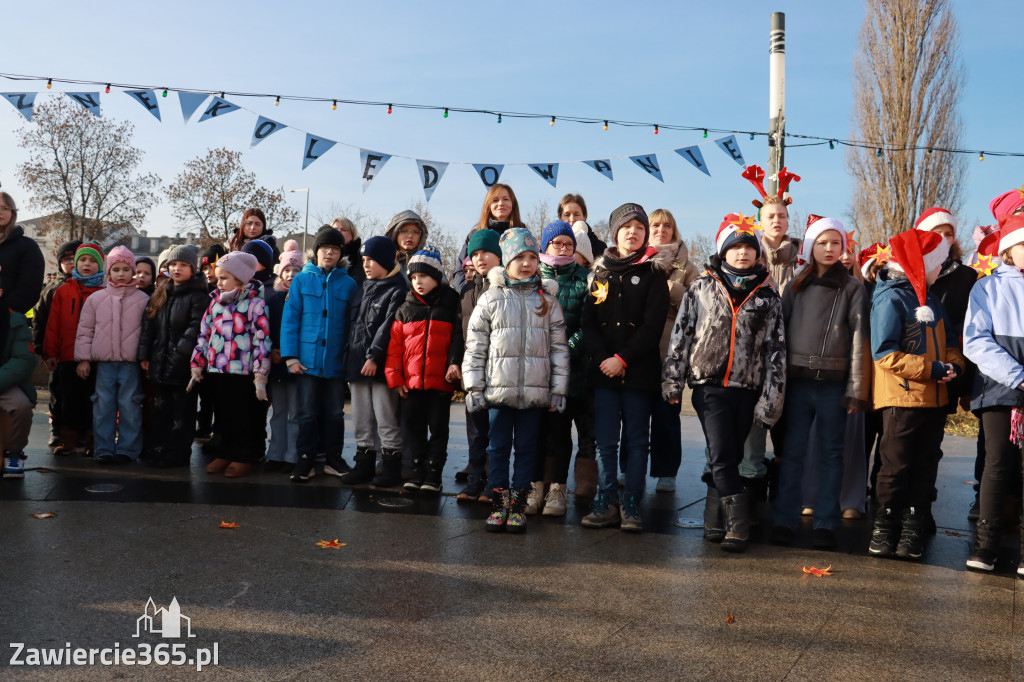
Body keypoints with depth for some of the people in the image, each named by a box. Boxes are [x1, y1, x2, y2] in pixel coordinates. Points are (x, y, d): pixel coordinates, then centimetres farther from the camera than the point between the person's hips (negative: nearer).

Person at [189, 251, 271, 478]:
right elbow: (204, 334, 15)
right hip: (215, 370, 6)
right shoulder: (215, 301, 11)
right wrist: (197, 365, 13)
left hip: (243, 373, -6)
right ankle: (227, 454, 26)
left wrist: (260, 375, -14)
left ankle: (244, 457, 15)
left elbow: (262, 339, -11)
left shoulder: (255, 303, -8)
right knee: (222, 415, 14)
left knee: (242, 417, 2)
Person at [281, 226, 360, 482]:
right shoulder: (301, 280, 3)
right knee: (307, 412, 4)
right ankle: (306, 460, 15)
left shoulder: (349, 284, 5)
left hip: (336, 362, 1)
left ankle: (333, 457, 23)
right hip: (307, 360, -1)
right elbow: (289, 318, 0)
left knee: (334, 412, 10)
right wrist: (291, 356, -7)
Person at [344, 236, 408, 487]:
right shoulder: (365, 289, 19)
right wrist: (350, 357, 13)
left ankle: (391, 466, 5)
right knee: (361, 419, 10)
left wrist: (374, 356, -21)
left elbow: (388, 327, -15)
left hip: (382, 365, -7)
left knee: (386, 419, -3)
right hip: (358, 363, 7)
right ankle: (363, 463, 19)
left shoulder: (397, 291, -5)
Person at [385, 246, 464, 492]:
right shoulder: (405, 308, 7)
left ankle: (434, 473, 11)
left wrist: (455, 363, -15)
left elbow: (458, 337, -1)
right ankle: (419, 469, 21)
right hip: (412, 380, 3)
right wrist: (394, 376, 0)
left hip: (441, 380, -3)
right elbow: (394, 344, 6)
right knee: (413, 426, 10)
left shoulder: (450, 304, 1)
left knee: (438, 427, 4)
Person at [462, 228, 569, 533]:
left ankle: (518, 504, 16)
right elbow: (475, 346, 4)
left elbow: (559, 347, 8)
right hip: (498, 389, -1)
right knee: (498, 447, 5)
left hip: (535, 391, 1)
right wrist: (473, 387, -1)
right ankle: (499, 502, 15)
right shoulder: (491, 298, 4)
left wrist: (559, 389, 4)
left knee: (526, 447, 6)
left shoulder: (547, 300, 8)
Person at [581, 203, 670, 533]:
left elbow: (653, 325, -6)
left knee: (637, 440, 4)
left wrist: (623, 358, -13)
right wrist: (602, 358, -10)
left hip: (639, 370, -2)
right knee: (605, 440, 3)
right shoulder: (601, 272, 12)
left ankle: (631, 505, 10)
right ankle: (606, 503, 11)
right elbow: (588, 321, 5)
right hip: (604, 370, 2)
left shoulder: (654, 273, 3)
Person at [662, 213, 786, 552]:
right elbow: (681, 333, 5)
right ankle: (738, 522, -6)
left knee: (729, 457, 8)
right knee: (722, 455, -12)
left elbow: (776, 349, 6)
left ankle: (716, 521, 19)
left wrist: (772, 397, 1)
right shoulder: (702, 287, 5)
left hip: (747, 388, 2)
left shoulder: (768, 295, 8)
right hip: (709, 384, -2)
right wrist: (672, 380, 1)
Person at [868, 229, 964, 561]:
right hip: (902, 397, -8)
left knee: (925, 466, 10)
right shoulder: (891, 299, -11)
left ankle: (912, 528, 18)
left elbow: (949, 338, 18)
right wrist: (930, 369, -20)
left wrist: (953, 364, -4)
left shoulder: (930, 298, 15)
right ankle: (884, 529, 11)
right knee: (896, 465, -1)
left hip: (934, 397, 8)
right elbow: (885, 353, -17)